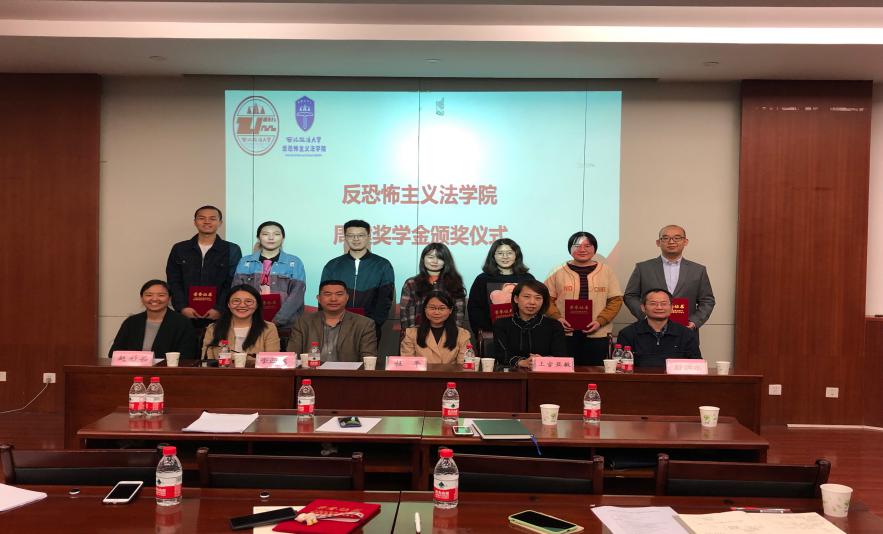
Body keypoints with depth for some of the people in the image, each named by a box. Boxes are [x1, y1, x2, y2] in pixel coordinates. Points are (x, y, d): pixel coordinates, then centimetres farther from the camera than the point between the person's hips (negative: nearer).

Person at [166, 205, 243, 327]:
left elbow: (234, 284, -1)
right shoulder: (179, 249, 9)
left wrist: (220, 309, -12)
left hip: (219, 316, -1)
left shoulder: (232, 250, 4)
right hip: (185, 315, 2)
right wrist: (182, 307, -7)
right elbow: (174, 282, 6)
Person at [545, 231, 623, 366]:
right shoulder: (558, 272, 7)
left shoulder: (606, 271, 8)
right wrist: (558, 318, -10)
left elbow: (616, 300, 5)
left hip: (597, 334, 0)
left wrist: (600, 321, -8)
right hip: (565, 333, 0)